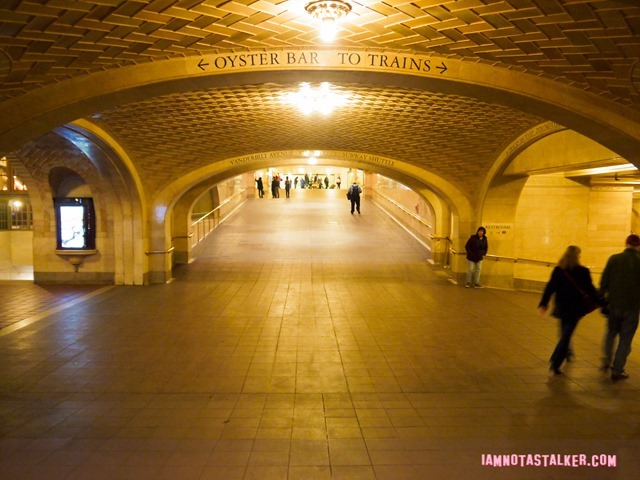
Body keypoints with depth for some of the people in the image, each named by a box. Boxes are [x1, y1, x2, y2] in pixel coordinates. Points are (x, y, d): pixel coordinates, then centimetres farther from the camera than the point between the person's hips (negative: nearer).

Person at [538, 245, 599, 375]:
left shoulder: (558, 270, -2)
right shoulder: (583, 271, -10)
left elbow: (550, 288, -2)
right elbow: (590, 290, -5)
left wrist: (543, 304, 3)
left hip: (561, 307, 3)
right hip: (575, 309, -3)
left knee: (564, 333, 23)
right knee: (566, 335, -2)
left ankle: (567, 353, 41)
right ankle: (555, 362, -9)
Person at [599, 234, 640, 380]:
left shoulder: (614, 259, -7)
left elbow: (604, 281, -5)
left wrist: (602, 299, 7)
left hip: (614, 304, 1)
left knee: (611, 333, 23)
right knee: (625, 339, 9)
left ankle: (607, 361, 26)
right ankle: (617, 371, 12)